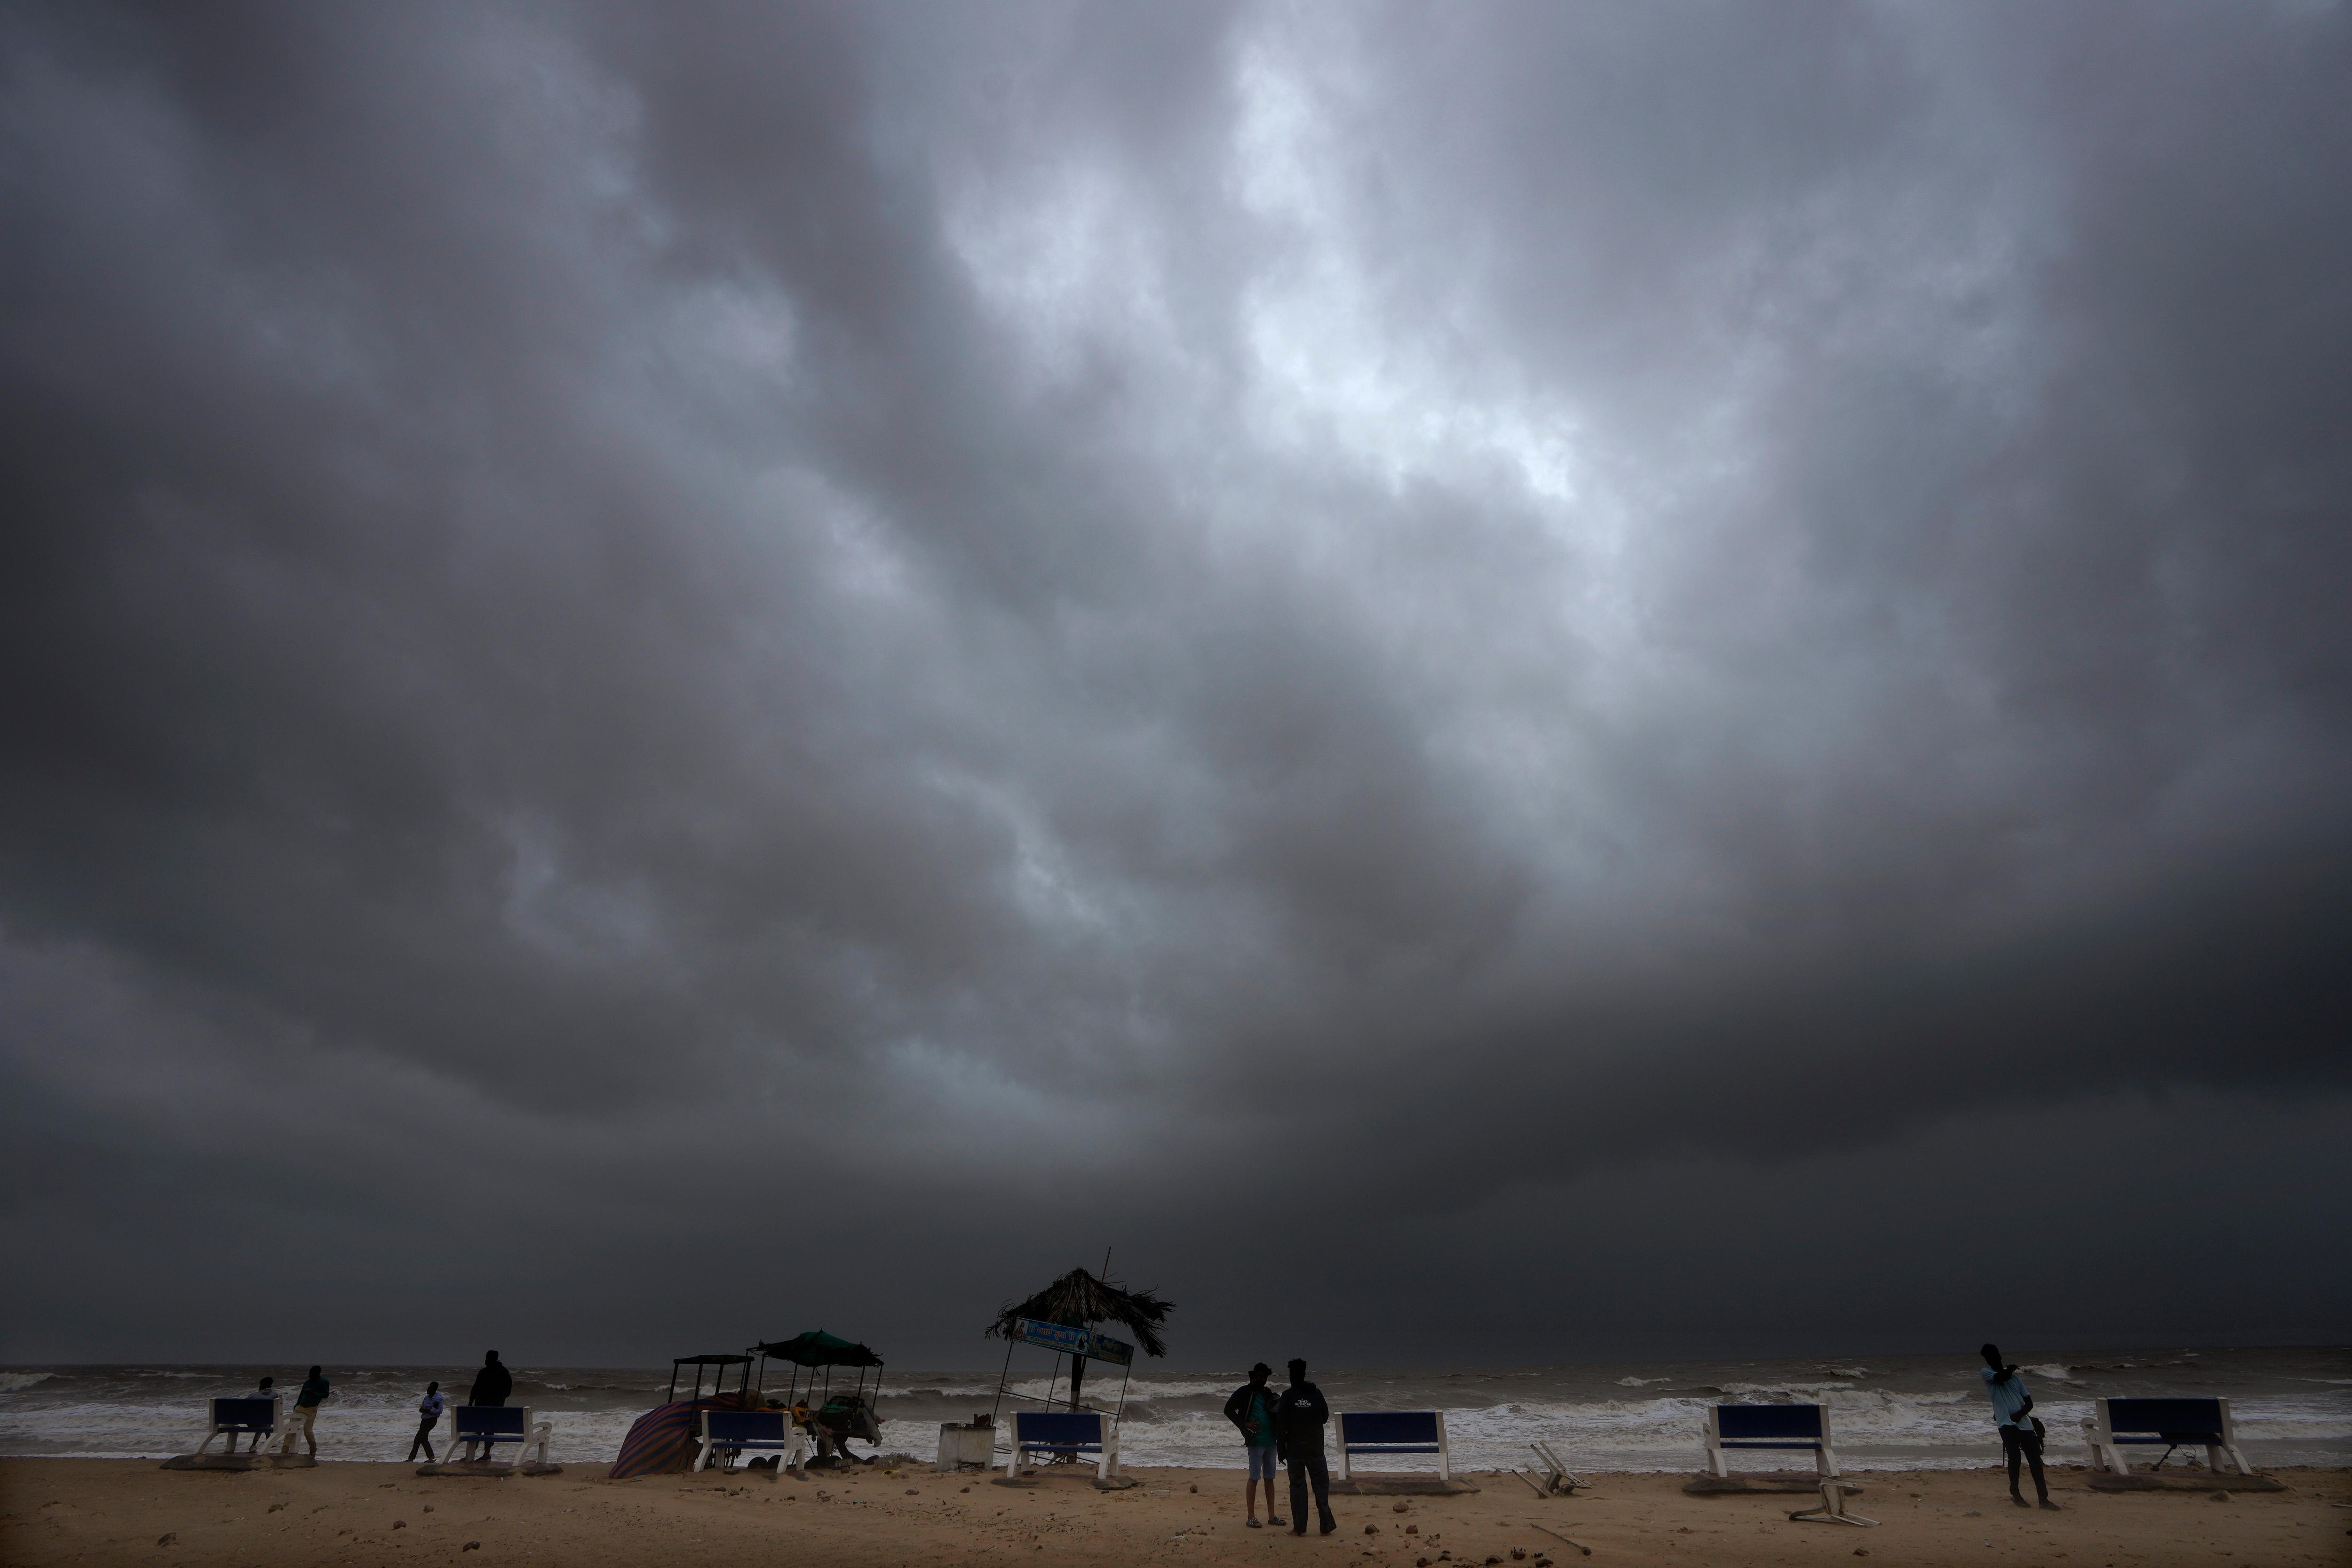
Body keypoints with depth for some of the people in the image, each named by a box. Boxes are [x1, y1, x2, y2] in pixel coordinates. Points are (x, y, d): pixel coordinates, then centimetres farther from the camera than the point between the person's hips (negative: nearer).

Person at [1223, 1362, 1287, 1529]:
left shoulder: (1268, 1393, 14)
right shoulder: (1245, 1392, -3)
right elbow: (1229, 1409, -7)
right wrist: (1245, 1424, -13)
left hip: (1271, 1442, 6)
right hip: (1256, 1442, -6)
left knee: (1269, 1478, 9)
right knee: (1254, 1478, -4)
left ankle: (1272, 1516, 16)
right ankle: (1251, 1517, 2)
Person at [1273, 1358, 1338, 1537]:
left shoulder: (1287, 1396, -8)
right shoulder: (1316, 1393, -2)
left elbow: (1281, 1425, -7)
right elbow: (1325, 1417, 9)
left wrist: (1282, 1450, 0)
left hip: (1295, 1450, -1)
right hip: (1315, 1449, 1)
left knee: (1297, 1486, 6)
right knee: (1321, 1485, 10)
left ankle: (1299, 1527, 6)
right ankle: (1327, 1525, 7)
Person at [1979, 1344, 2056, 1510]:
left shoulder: (2015, 1377, 17)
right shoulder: (1986, 1373, 4)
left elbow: (2029, 1403, 12)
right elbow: (2001, 1377, -17)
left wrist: (2019, 1414, -8)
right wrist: (2010, 1369, 4)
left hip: (2025, 1423, 4)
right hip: (2007, 1423, -4)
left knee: (2036, 1460, -1)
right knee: (2015, 1458, -9)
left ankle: (2044, 1499, 6)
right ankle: (2015, 1493, 12)